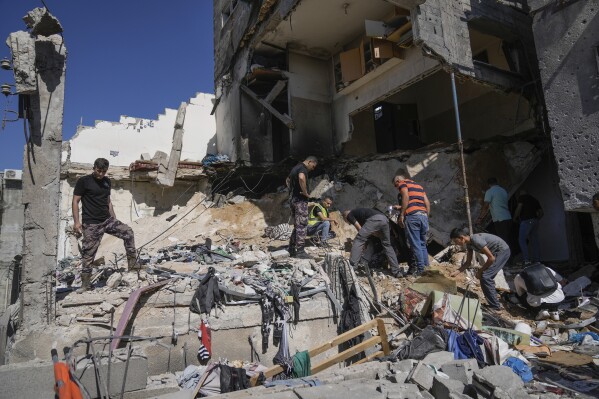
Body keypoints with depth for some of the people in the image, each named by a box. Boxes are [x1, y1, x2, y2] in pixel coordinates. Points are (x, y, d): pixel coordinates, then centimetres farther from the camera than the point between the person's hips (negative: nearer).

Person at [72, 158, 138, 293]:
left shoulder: (107, 181, 11)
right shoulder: (83, 181, -5)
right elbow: (75, 201, -7)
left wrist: (114, 219, 14)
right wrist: (76, 222, -15)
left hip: (108, 220, 5)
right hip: (91, 224, -5)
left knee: (128, 232, -11)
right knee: (88, 253, -1)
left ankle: (132, 264, -5)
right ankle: (85, 284, 10)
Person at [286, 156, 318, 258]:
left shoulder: (295, 167, 19)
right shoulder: (303, 168, -12)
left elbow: (287, 180, 35)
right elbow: (301, 178, -35)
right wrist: (305, 193, -24)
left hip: (292, 198, 10)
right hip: (300, 200, -10)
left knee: (297, 226, 15)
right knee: (302, 226, -5)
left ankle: (292, 249, 18)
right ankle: (300, 251, -3)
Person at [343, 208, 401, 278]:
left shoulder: (349, 215, 20)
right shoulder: (359, 211, 42)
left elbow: (359, 229, 12)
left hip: (374, 219, -8)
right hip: (385, 219, 8)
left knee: (358, 241, 0)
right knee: (387, 245, 18)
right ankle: (397, 272, 19)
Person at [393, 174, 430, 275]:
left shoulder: (403, 183, 7)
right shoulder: (418, 185, 28)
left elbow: (406, 197, -12)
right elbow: (427, 203, 20)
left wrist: (401, 215, -13)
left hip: (412, 216, -7)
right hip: (424, 216, 7)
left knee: (415, 244, -4)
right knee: (422, 244, 13)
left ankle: (420, 269, -3)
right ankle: (426, 266, 14)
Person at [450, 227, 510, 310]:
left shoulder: (476, 240, -28)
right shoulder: (469, 244, 0)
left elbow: (491, 258, -24)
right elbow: (468, 262, 9)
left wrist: (480, 271, -12)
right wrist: (456, 272, -1)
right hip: (496, 252, 9)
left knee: (484, 277, -13)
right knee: (488, 278, 13)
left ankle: (494, 306, -4)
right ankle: (494, 304, 25)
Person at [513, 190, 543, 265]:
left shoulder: (521, 197, 4)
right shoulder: (534, 199, 24)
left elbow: (519, 208, -10)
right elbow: (541, 212, 22)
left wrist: (514, 218, 2)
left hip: (526, 221, -7)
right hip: (535, 222, 7)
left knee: (521, 240, -8)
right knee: (534, 241, 10)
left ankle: (526, 260, -19)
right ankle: (537, 261, 11)